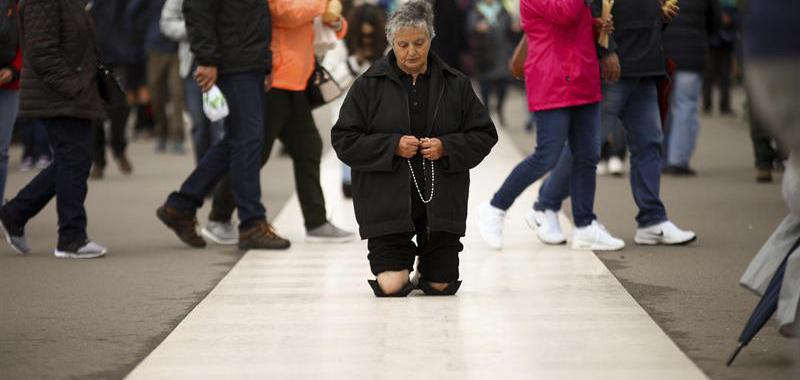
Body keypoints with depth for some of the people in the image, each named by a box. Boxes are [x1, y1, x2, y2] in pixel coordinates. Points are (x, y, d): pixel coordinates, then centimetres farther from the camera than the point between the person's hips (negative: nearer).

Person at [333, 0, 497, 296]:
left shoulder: (456, 84, 4)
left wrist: (446, 147, -12)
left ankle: (429, 259, 38)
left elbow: (484, 136, 6)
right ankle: (403, 255, 26)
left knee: (441, 286, 2)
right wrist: (393, 146, -16)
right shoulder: (369, 85, -2)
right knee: (391, 288, -9)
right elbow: (344, 140, -3)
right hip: (388, 202, -1)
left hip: (440, 202, 2)